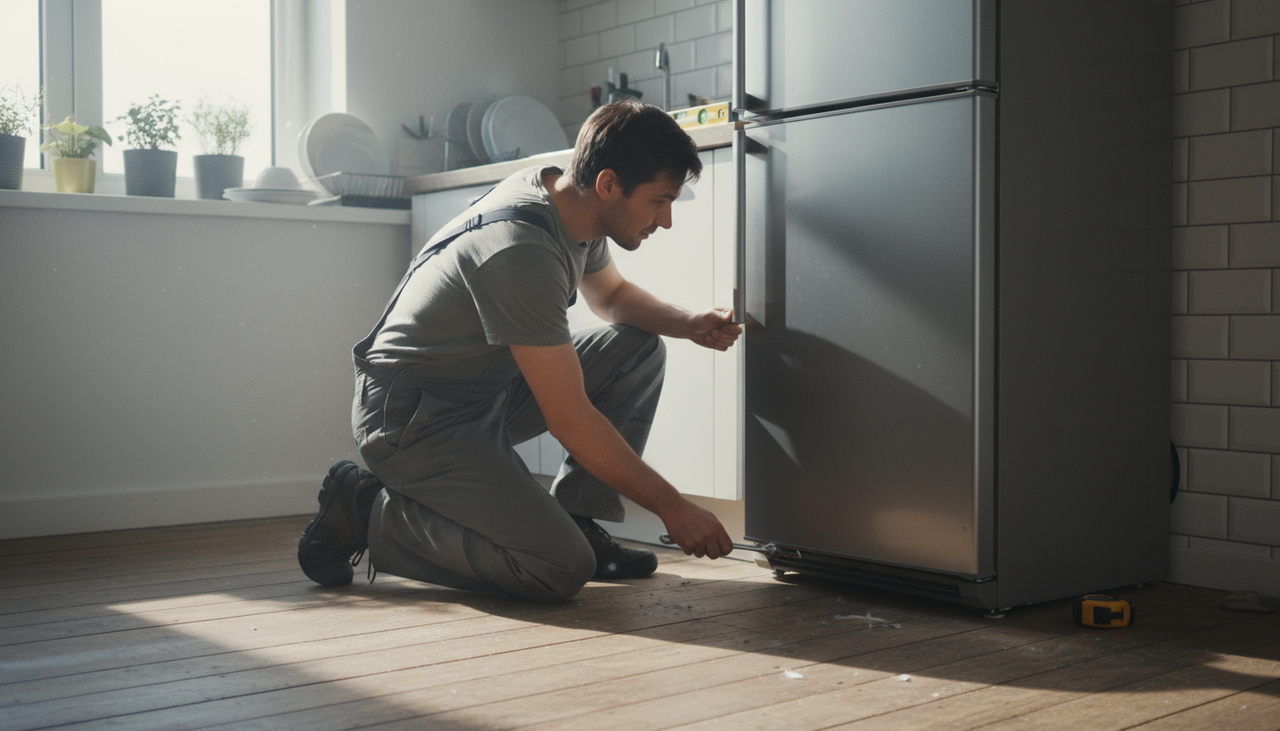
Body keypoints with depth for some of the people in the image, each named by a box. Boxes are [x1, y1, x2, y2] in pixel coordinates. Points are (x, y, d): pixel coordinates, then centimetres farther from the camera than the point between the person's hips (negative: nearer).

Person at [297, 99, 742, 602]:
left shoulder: (568, 201, -1)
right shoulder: (521, 251, -30)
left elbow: (610, 294, 21)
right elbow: (571, 421, -27)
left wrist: (689, 324, 1)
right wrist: (673, 508, -19)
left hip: (486, 394, 10)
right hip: (414, 419, -10)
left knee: (639, 349, 2)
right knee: (562, 569, -21)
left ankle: (576, 518, 5)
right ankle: (365, 511, -5)